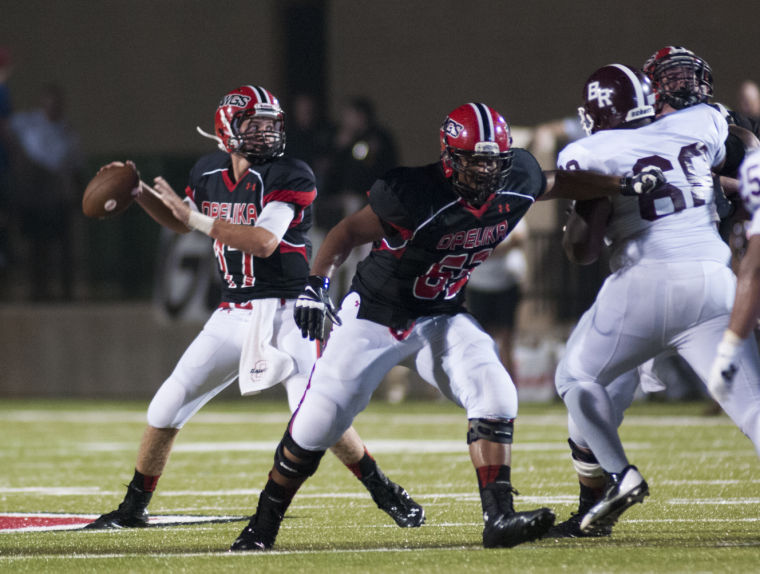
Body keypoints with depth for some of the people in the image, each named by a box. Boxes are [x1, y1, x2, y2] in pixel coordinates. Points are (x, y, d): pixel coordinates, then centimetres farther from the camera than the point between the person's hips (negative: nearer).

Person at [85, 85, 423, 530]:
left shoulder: (289, 177, -13)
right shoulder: (209, 172, 5)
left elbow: (264, 242, -25)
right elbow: (181, 223, 25)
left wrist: (196, 217, -23)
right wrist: (140, 194, 9)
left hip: (286, 310, -5)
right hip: (234, 314, 5)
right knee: (168, 406, 2)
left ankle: (389, 496, 0)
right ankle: (133, 508, 17)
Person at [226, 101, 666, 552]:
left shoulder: (517, 182, -11)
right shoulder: (418, 195, -30)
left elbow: (556, 183, 12)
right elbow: (351, 231, -23)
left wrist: (627, 185, 8)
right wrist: (317, 285, -36)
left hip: (442, 319, 5)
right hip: (376, 316, -5)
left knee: (495, 399, -17)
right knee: (317, 425, -3)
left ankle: (499, 519, -13)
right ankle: (263, 526, 15)